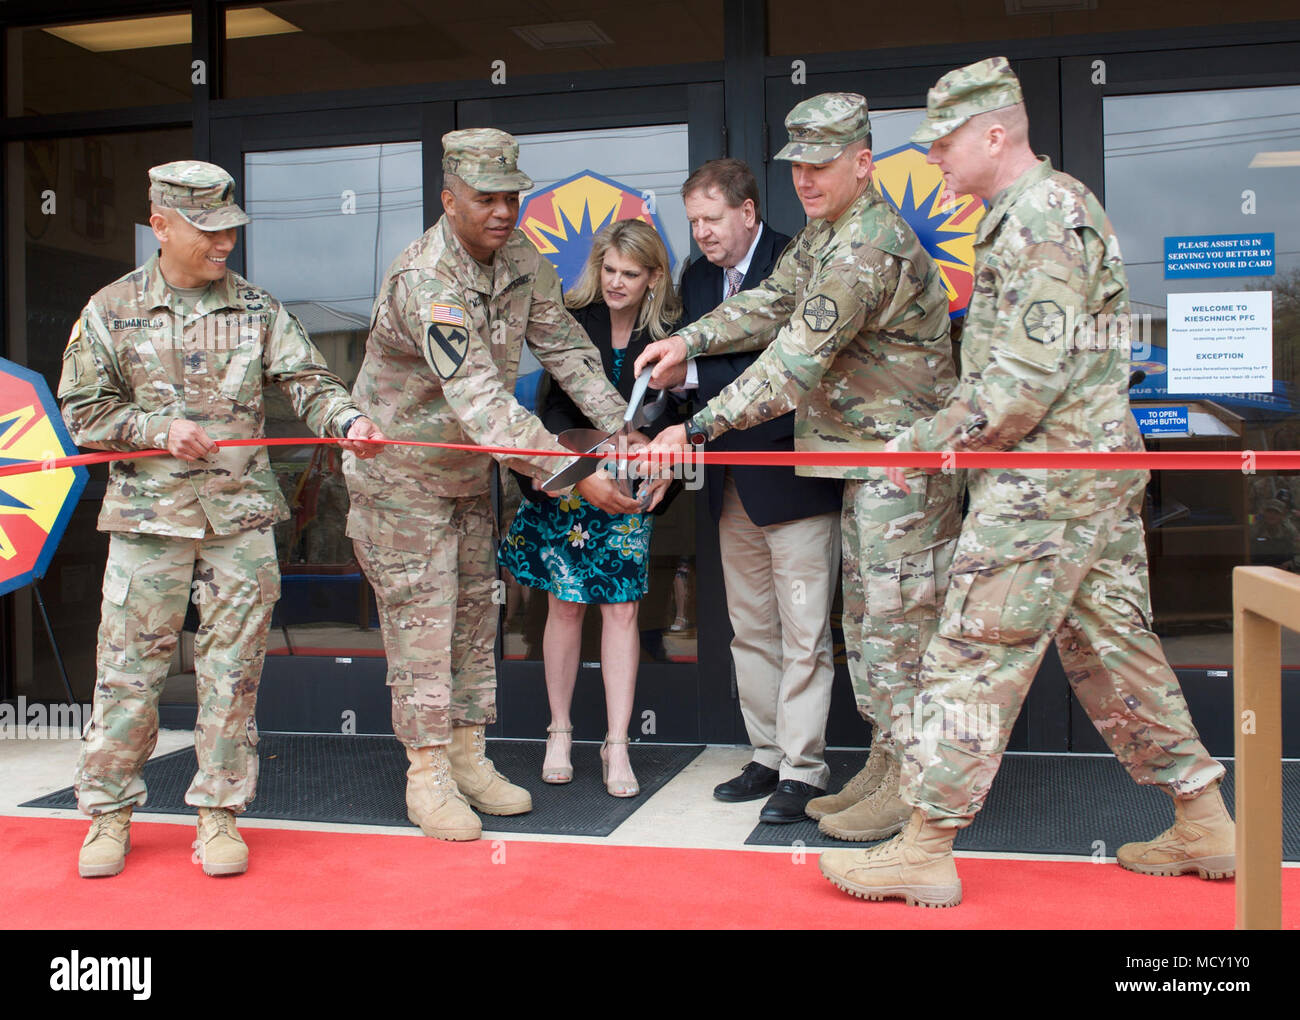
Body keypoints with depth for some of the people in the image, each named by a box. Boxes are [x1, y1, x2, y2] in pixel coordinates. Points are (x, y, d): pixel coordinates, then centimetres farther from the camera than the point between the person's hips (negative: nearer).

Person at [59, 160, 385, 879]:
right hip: (148, 519, -1)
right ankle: (108, 812, 20)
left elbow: (306, 380, -1)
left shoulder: (256, 308, 6)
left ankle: (219, 812, 18)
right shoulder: (111, 311, 3)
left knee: (232, 670, 5)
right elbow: (81, 412, 5)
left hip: (242, 516, 1)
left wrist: (346, 420, -21)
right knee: (128, 669, 3)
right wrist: (159, 429, -10)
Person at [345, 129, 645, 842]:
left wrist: (620, 426, -13)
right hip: (400, 470, -8)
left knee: (473, 611, 13)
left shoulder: (521, 258, -6)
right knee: (422, 621, -2)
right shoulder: (425, 281, -31)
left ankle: (468, 756, 25)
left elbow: (564, 346, 1)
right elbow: (479, 399, -39)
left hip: (469, 470, 8)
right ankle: (428, 775, 10)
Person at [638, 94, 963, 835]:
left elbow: (795, 364, -26)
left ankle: (912, 785, 6)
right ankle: (885, 764, 26)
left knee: (899, 617, -5)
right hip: (866, 454, 11)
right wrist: (689, 341, -1)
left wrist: (697, 429, -25)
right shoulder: (827, 229, 10)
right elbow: (775, 302, 13)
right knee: (865, 614, 15)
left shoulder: (868, 250, -23)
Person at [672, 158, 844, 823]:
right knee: (750, 631, 14)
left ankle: (803, 771, 7)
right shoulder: (696, 277, 13)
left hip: (793, 476, -7)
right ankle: (767, 758, 24)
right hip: (733, 486, 8)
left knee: (803, 635, -2)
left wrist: (698, 374, -19)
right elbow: (692, 371, 13)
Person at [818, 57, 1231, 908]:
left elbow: (1030, 375, -22)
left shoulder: (1040, 213, -14)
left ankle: (925, 851, 3)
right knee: (1113, 645, 15)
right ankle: (1204, 825, 23)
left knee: (975, 656, -5)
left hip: (1045, 474, -11)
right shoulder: (1063, 203, 19)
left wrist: (925, 443, -13)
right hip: (1103, 461, 11)